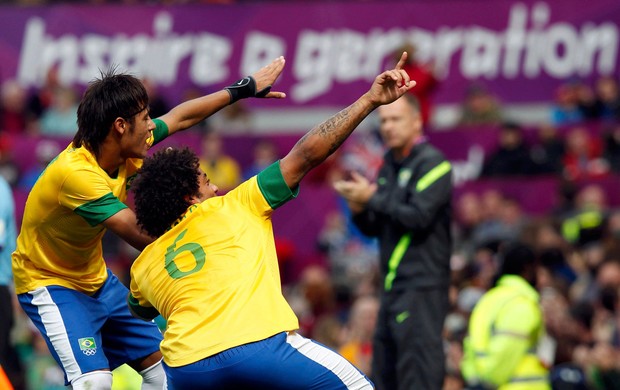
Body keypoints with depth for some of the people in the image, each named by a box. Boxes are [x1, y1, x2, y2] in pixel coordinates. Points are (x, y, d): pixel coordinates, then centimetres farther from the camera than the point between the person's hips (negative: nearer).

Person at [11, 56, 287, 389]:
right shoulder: (75, 172, -33)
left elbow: (180, 117, 8)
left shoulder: (123, 150, -10)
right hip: (50, 284, -9)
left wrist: (245, 88, 12)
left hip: (96, 278, 9)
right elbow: (142, 236, -33)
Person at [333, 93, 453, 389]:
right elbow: (374, 228, 19)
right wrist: (359, 209, -2)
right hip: (394, 285, 9)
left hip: (422, 285, -9)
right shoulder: (389, 167, 18)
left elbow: (419, 216, -19)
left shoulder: (432, 163, -7)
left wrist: (372, 199, -13)